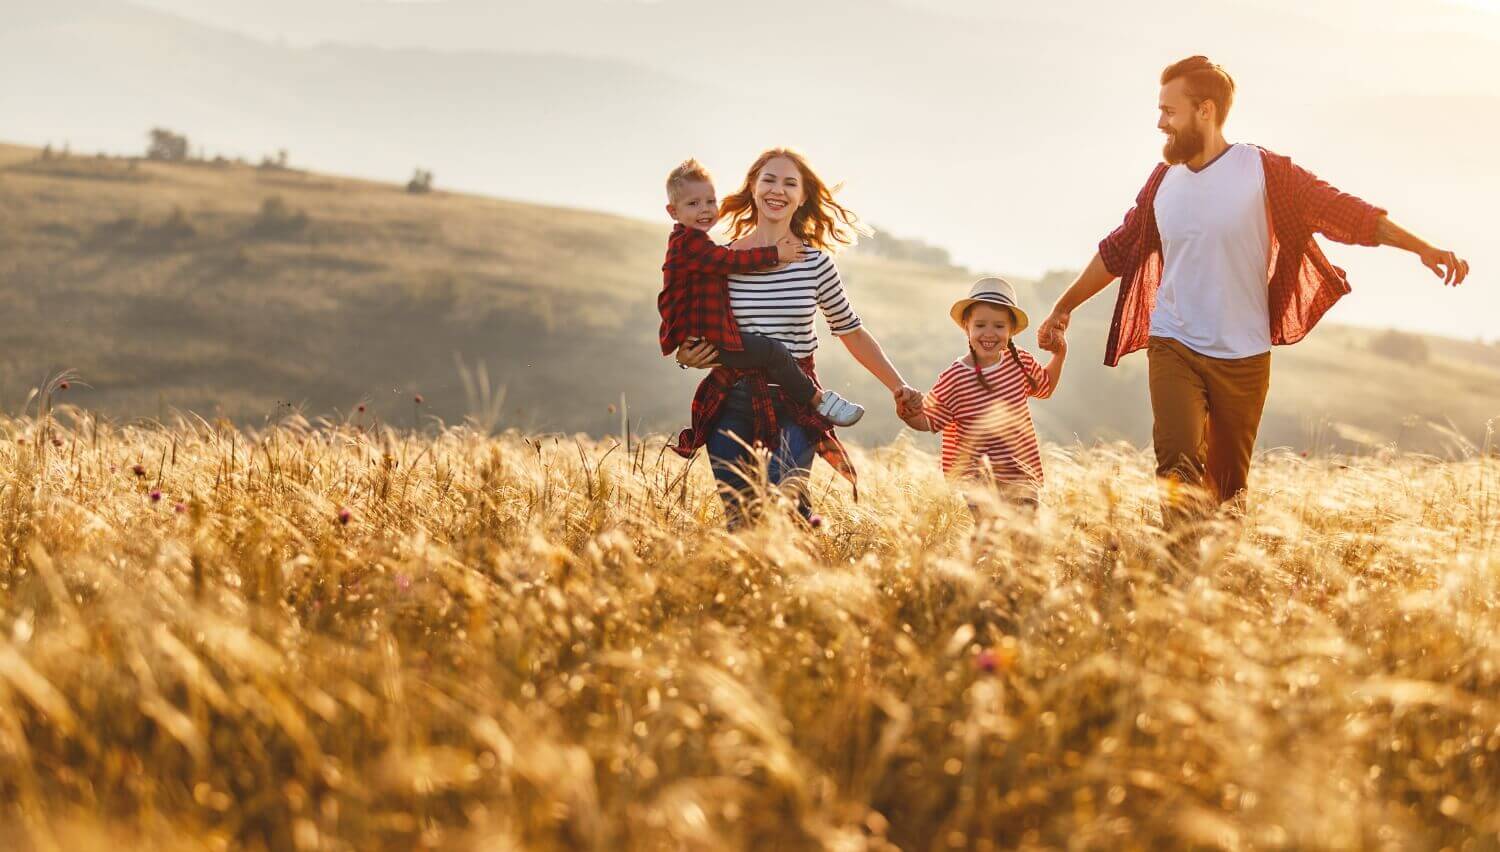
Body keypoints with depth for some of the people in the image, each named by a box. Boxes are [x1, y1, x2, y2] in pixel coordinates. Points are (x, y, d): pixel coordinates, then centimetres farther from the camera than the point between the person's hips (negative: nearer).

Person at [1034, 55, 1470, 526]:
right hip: (1174, 348, 2)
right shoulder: (1163, 181, 6)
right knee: (1179, 464, -16)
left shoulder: (1263, 171, -6)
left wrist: (1423, 248, -17)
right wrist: (1063, 307, 22)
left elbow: (1343, 212, -9)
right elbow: (1117, 251, 17)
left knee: (1228, 485, 6)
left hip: (1243, 357, -2)